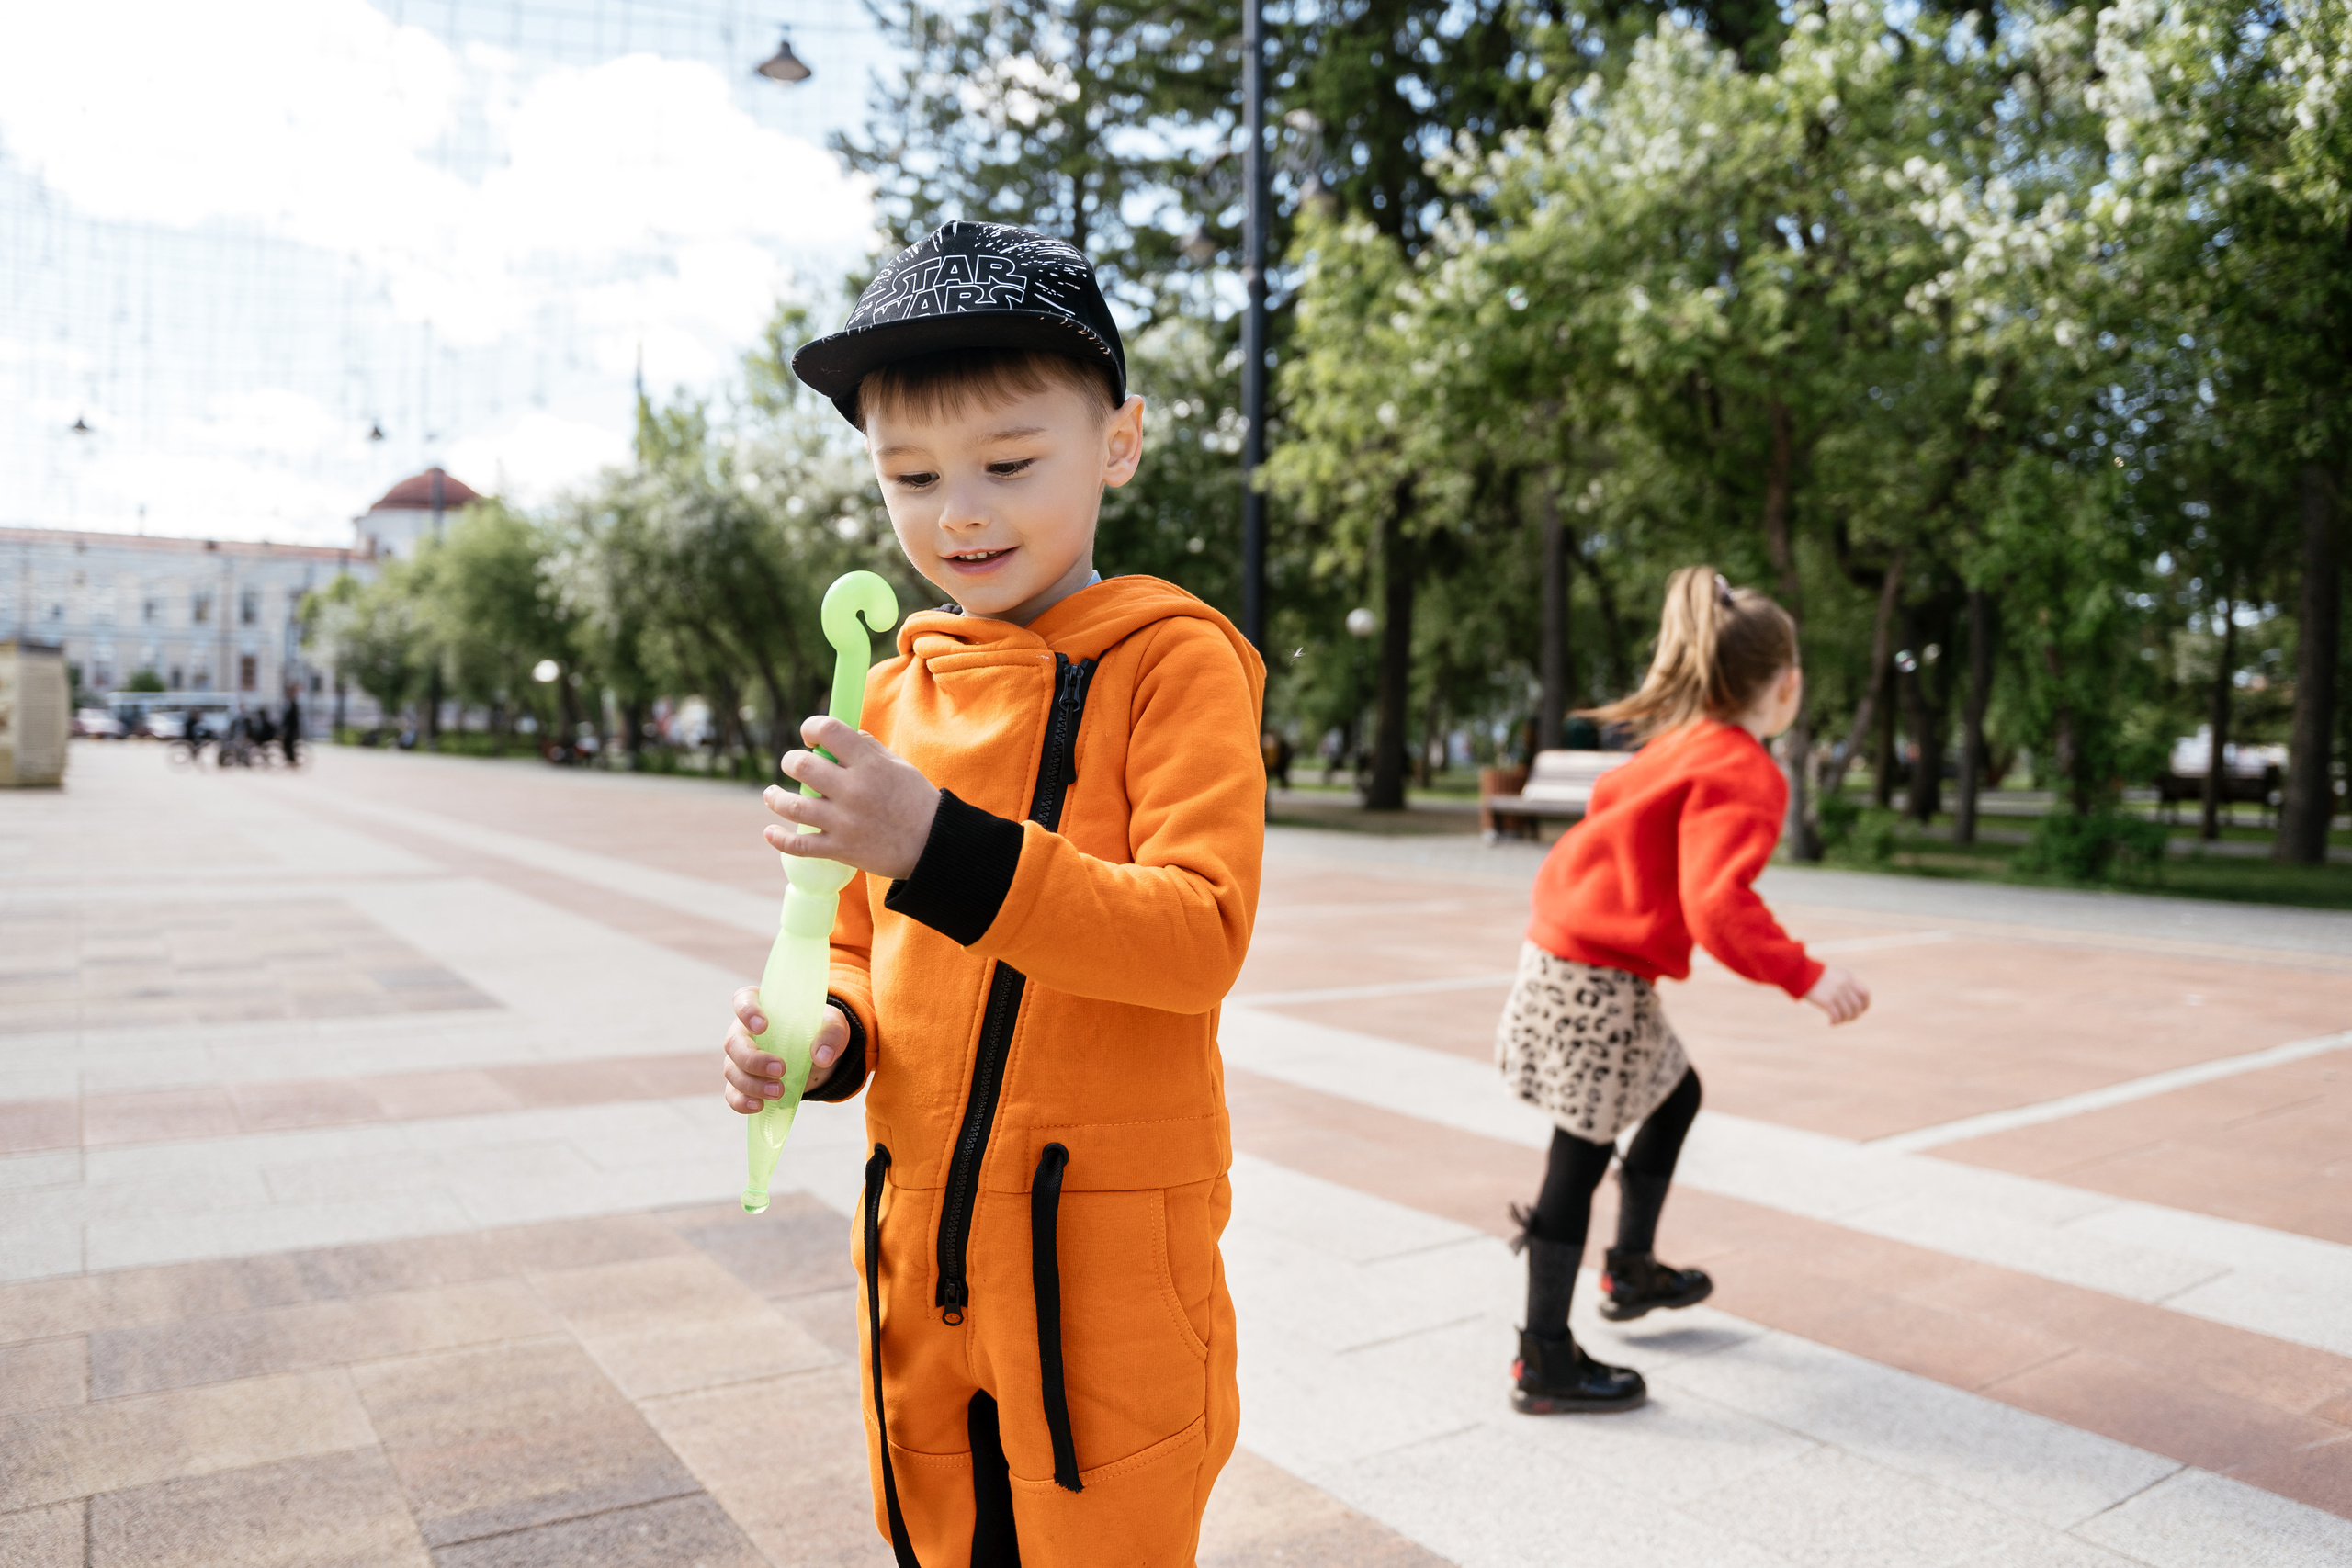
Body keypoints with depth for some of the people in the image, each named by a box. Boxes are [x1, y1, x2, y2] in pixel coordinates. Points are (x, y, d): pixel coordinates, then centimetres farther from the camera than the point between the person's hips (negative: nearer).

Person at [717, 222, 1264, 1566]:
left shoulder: (1171, 661, -10)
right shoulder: (897, 688, 8)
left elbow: (1202, 935, -21)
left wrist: (944, 844, -30)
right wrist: (829, 1038, -4)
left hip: (1107, 1250, -6)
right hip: (921, 1245, 6)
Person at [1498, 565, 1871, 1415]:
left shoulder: (1682, 742, 8)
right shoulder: (1744, 773, -17)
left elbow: (1611, 802, 20)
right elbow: (1718, 903, -27)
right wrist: (1805, 975, -24)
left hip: (1570, 950, 10)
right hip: (1599, 977, -9)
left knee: (1676, 1096, 26)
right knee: (1579, 1164, -1)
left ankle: (1631, 1269, 41)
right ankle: (1546, 1363, 11)